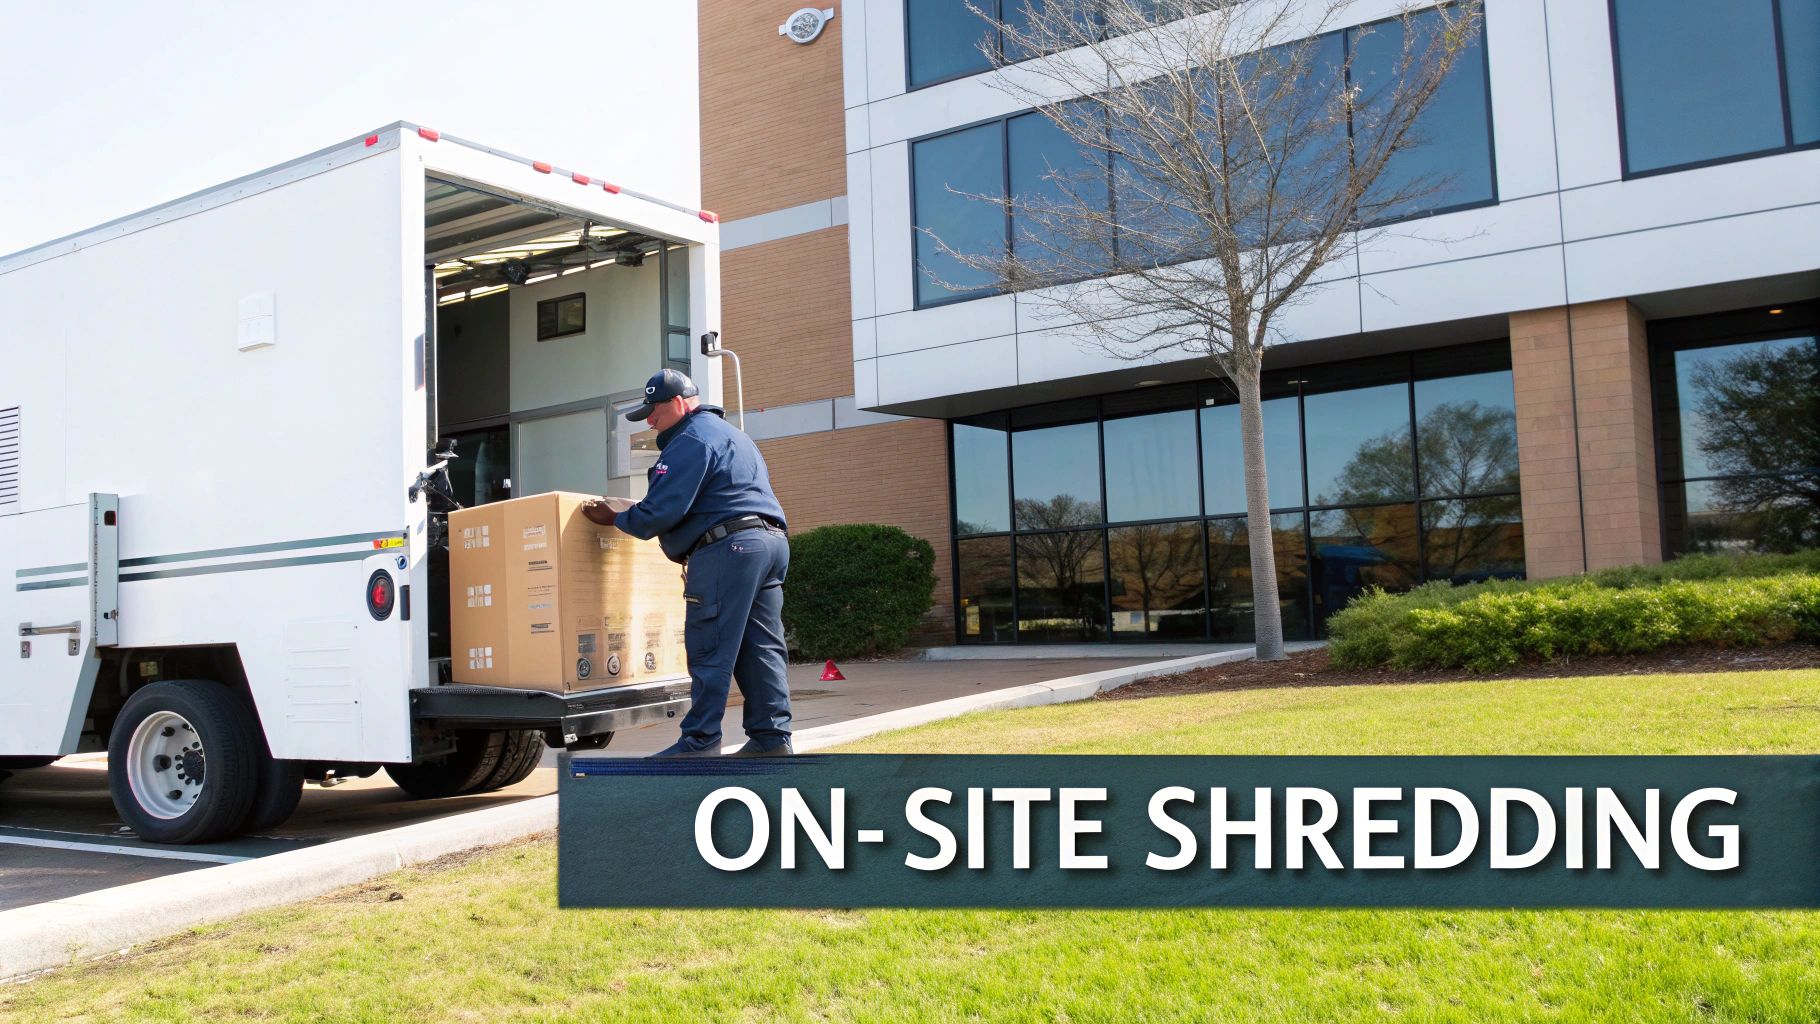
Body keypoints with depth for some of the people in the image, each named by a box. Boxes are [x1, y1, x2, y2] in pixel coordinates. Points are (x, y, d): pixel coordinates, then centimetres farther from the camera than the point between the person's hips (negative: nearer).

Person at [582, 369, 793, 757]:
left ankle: (699, 743, -4)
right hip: (772, 541, 10)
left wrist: (614, 519, 3)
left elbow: (660, 511, -13)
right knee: (762, 648, 9)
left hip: (727, 547, -10)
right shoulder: (731, 434, 27)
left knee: (709, 652, -6)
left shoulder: (690, 441, -6)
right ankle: (772, 737, 8)